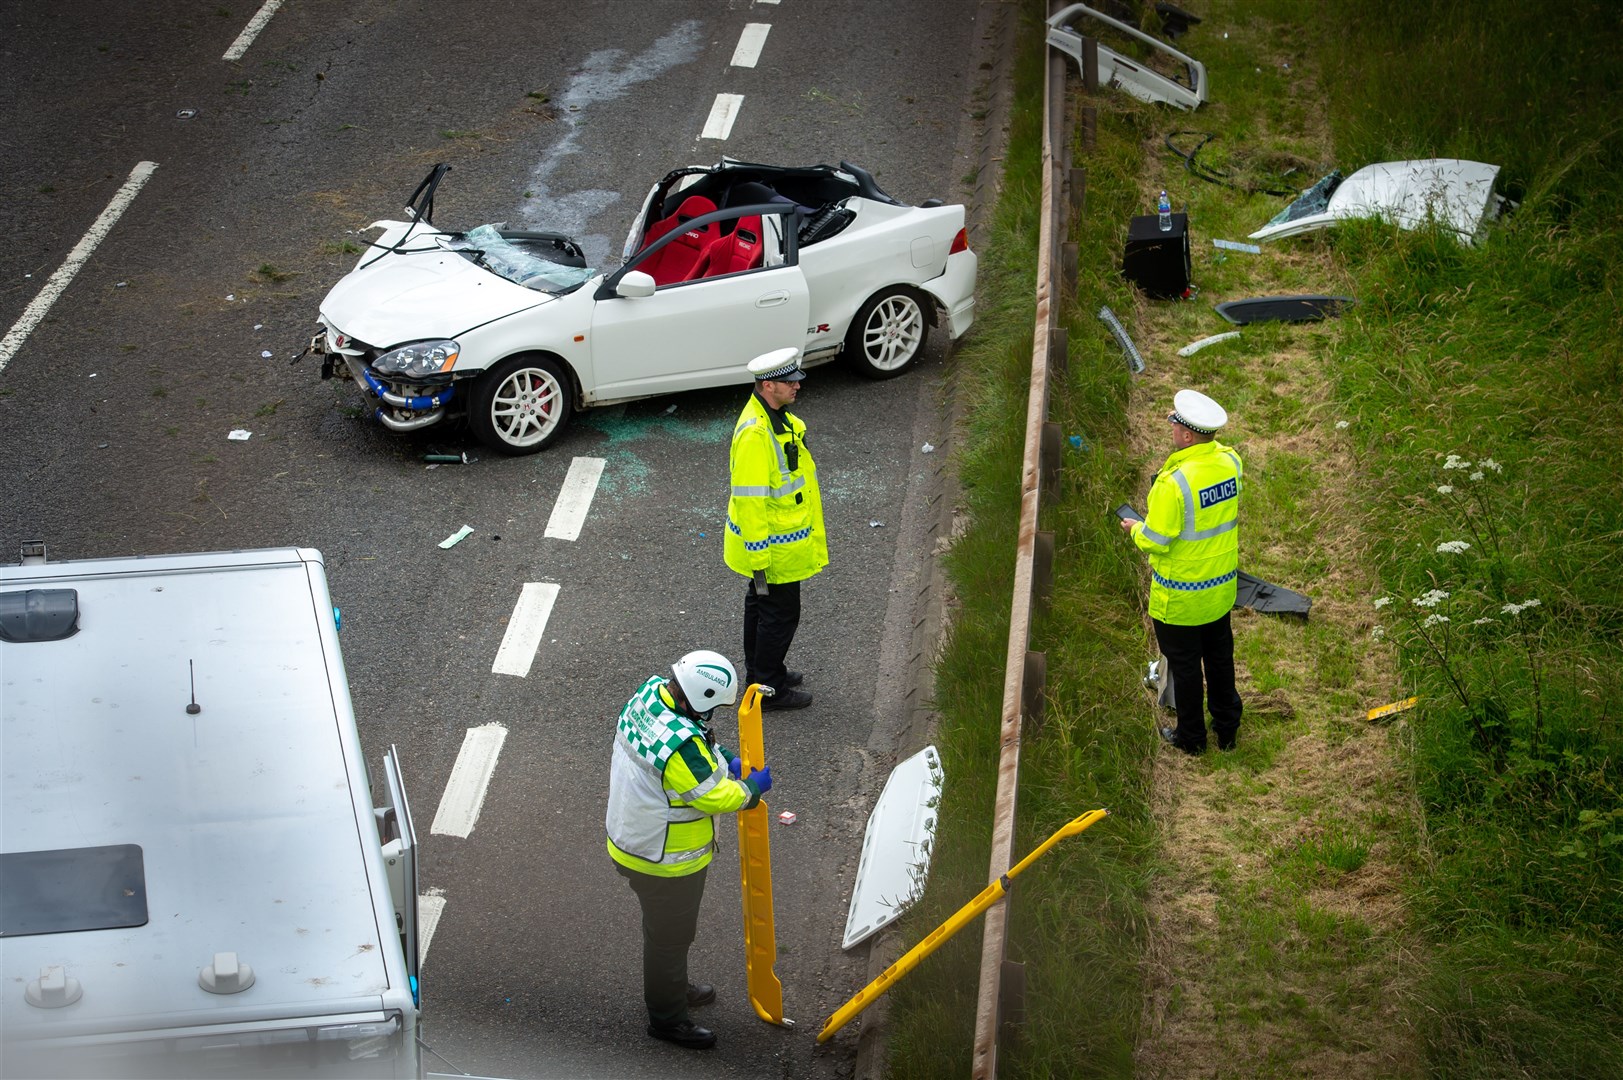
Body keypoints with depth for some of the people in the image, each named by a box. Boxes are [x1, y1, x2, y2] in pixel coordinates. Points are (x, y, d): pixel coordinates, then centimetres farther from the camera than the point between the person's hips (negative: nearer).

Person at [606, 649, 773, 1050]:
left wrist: (725, 760, -1)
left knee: (665, 925, 30)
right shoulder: (681, 745, -38)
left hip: (631, 835, 9)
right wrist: (753, 787, -9)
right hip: (665, 861, -9)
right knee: (670, 934, 13)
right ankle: (667, 1017, 33)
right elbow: (715, 796, -26)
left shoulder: (650, 693, -10)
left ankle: (673, 989, 51)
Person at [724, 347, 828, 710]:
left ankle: (759, 671, 39)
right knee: (780, 612, 3)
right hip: (773, 549, -10)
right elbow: (750, 500, -28)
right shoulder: (754, 434, -30)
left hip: (786, 534, 10)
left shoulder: (777, 415, 2)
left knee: (761, 604, 23)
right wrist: (758, 556, -25)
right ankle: (768, 689, 17)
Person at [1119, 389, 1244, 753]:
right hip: (1221, 586, 6)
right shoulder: (1230, 461, -11)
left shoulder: (1174, 482, -32)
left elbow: (1157, 542, -24)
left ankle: (1191, 736, 30)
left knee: (1184, 664, 14)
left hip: (1180, 594, -6)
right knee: (1220, 656, 24)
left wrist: (1135, 529, -3)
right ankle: (1227, 727, 40)